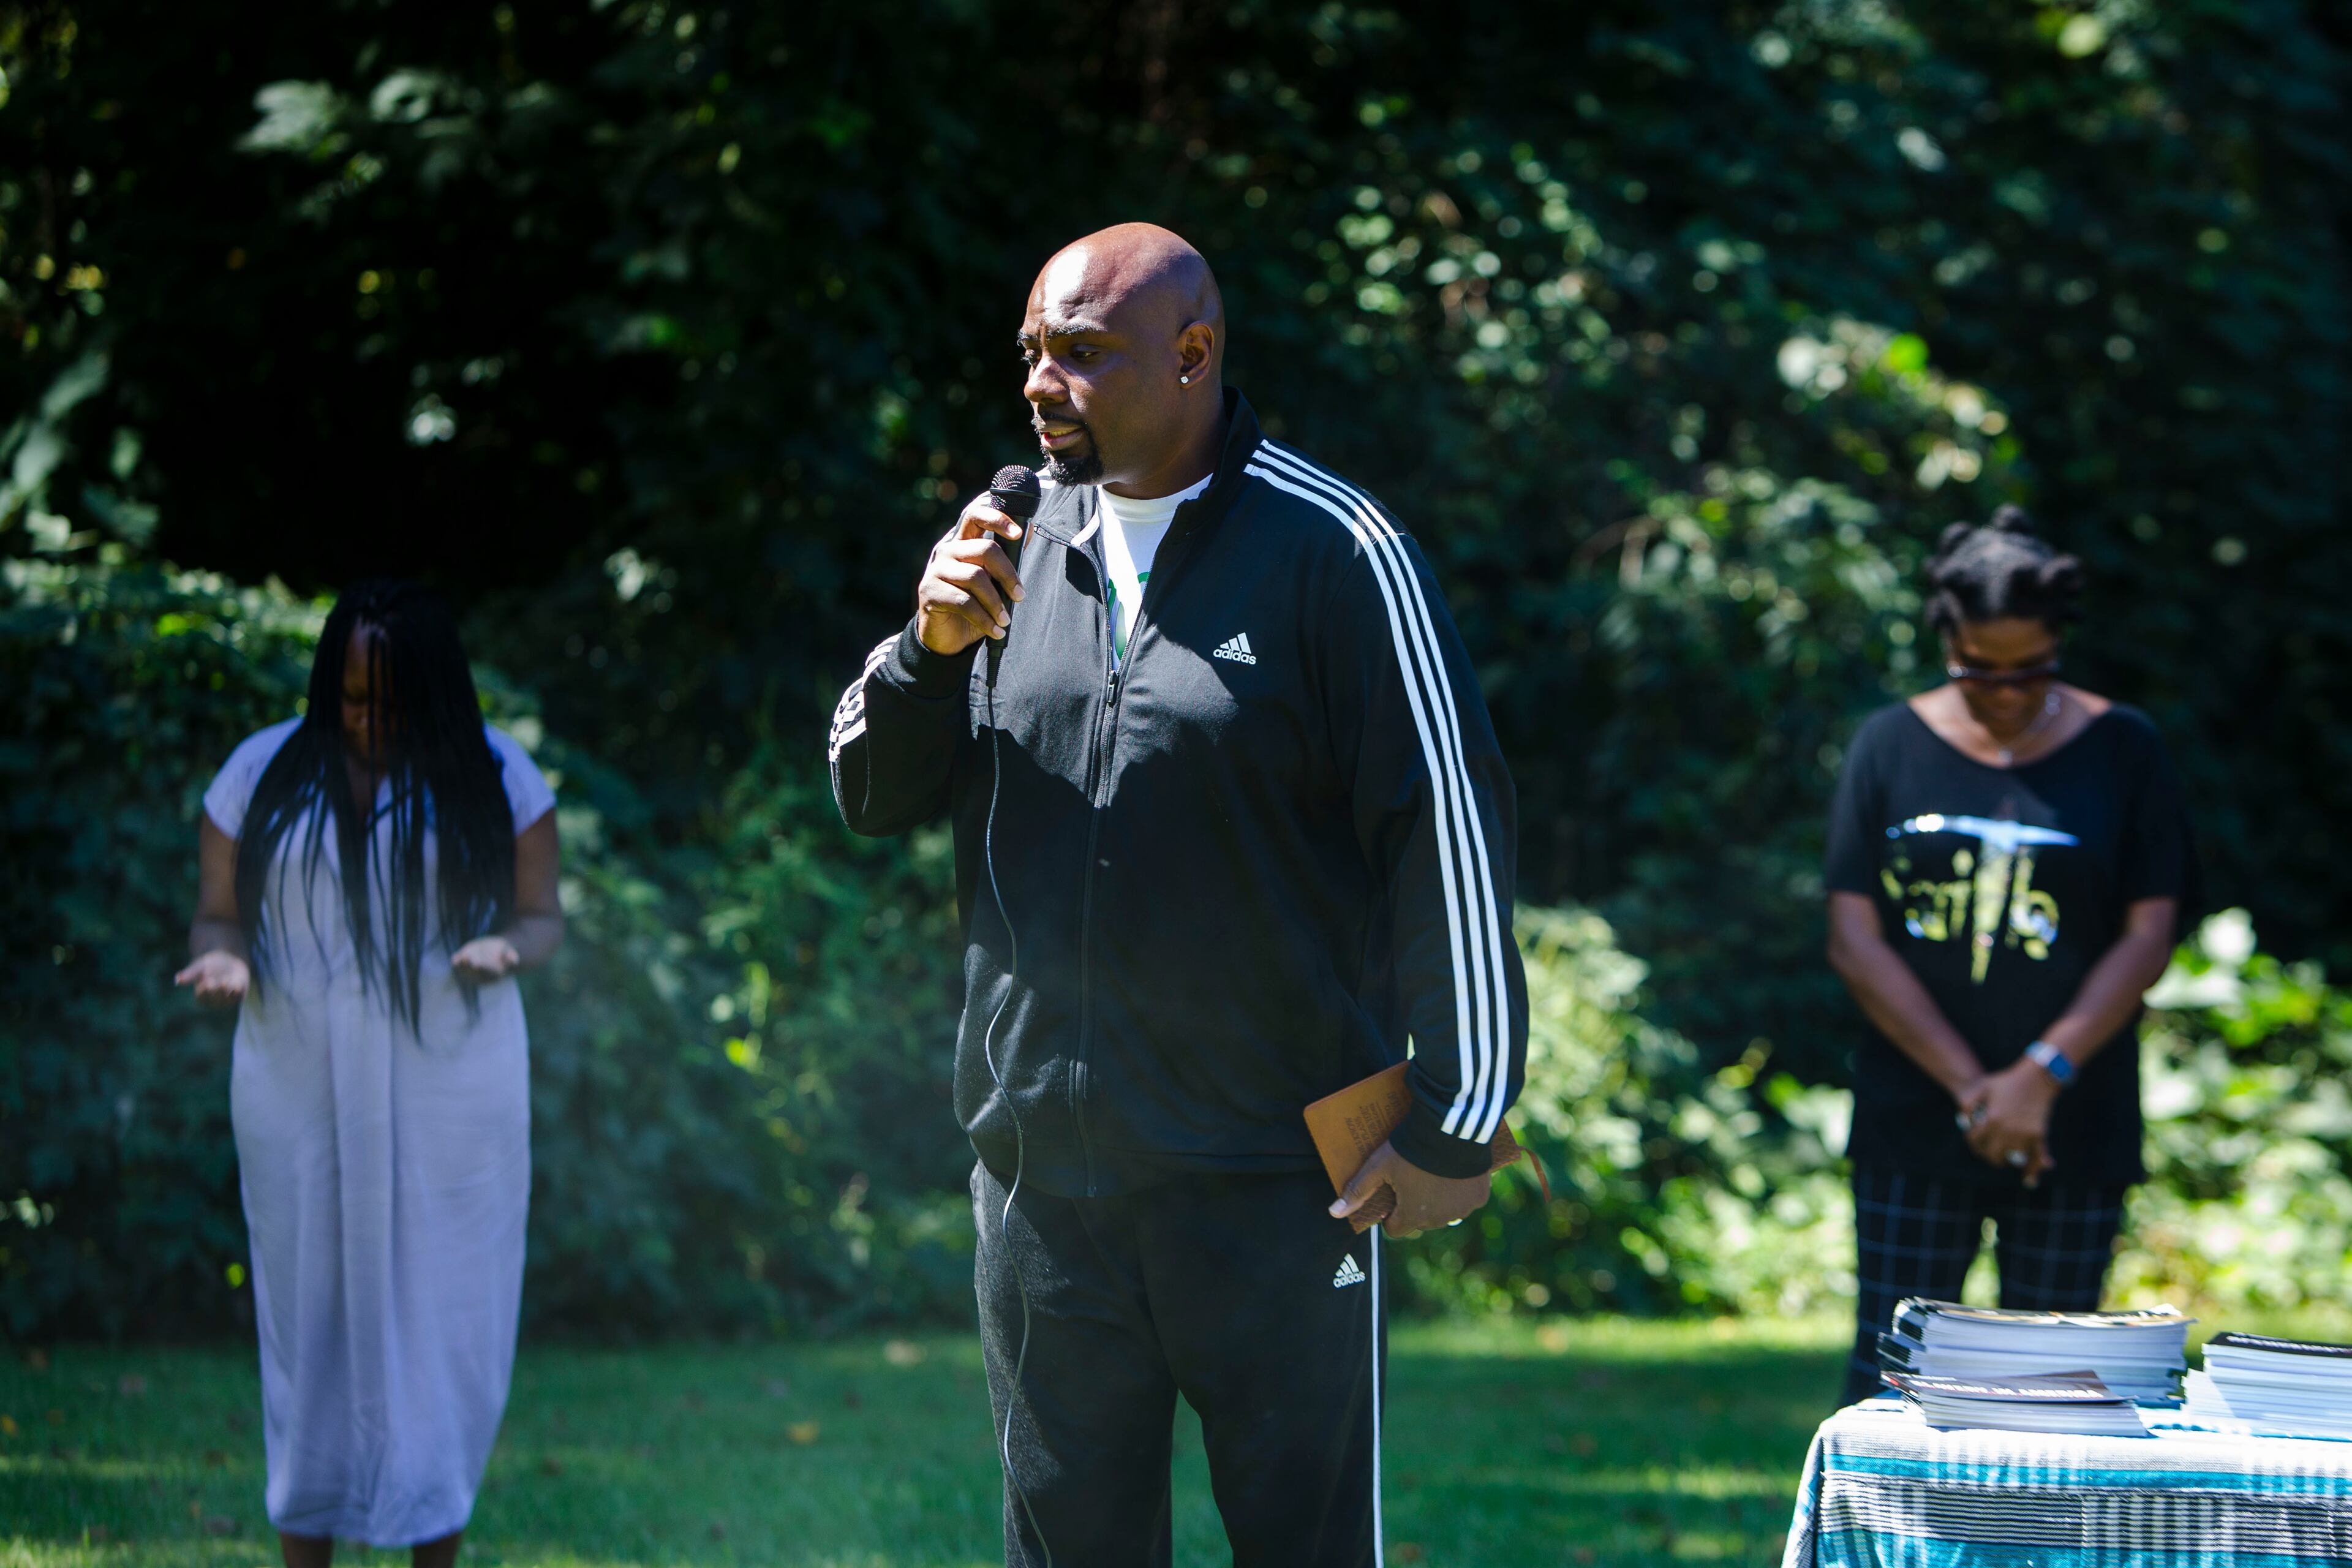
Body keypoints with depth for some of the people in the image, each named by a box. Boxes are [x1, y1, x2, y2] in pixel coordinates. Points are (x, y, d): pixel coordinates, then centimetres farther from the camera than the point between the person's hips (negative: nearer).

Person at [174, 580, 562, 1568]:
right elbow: (219, 914, 7)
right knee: (308, 1321, 5)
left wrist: (507, 949, -19)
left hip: (450, 1104, -1)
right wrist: (222, 958, -16)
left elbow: (541, 915, 4)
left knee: (442, 1326, 1)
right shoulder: (263, 774, 3)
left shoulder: (494, 777, 1)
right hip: (300, 1102, 1)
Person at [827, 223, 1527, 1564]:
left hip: (1275, 1177, -5)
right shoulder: (1021, 547, 9)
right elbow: (876, 795, 14)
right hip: (1045, 1173, 5)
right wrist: (934, 649, -7)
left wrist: (1461, 1125, -10)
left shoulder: (1334, 550, -8)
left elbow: (1453, 834, -9)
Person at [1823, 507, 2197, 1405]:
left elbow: (2149, 937, 0)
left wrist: (2042, 1075, -12)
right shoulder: (1892, 747, 5)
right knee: (1888, 1377, -2)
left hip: (2074, 1129, 0)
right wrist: (1972, 1088, -9)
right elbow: (1854, 942, 0)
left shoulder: (2122, 751, 4)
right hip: (1914, 1128, 0)